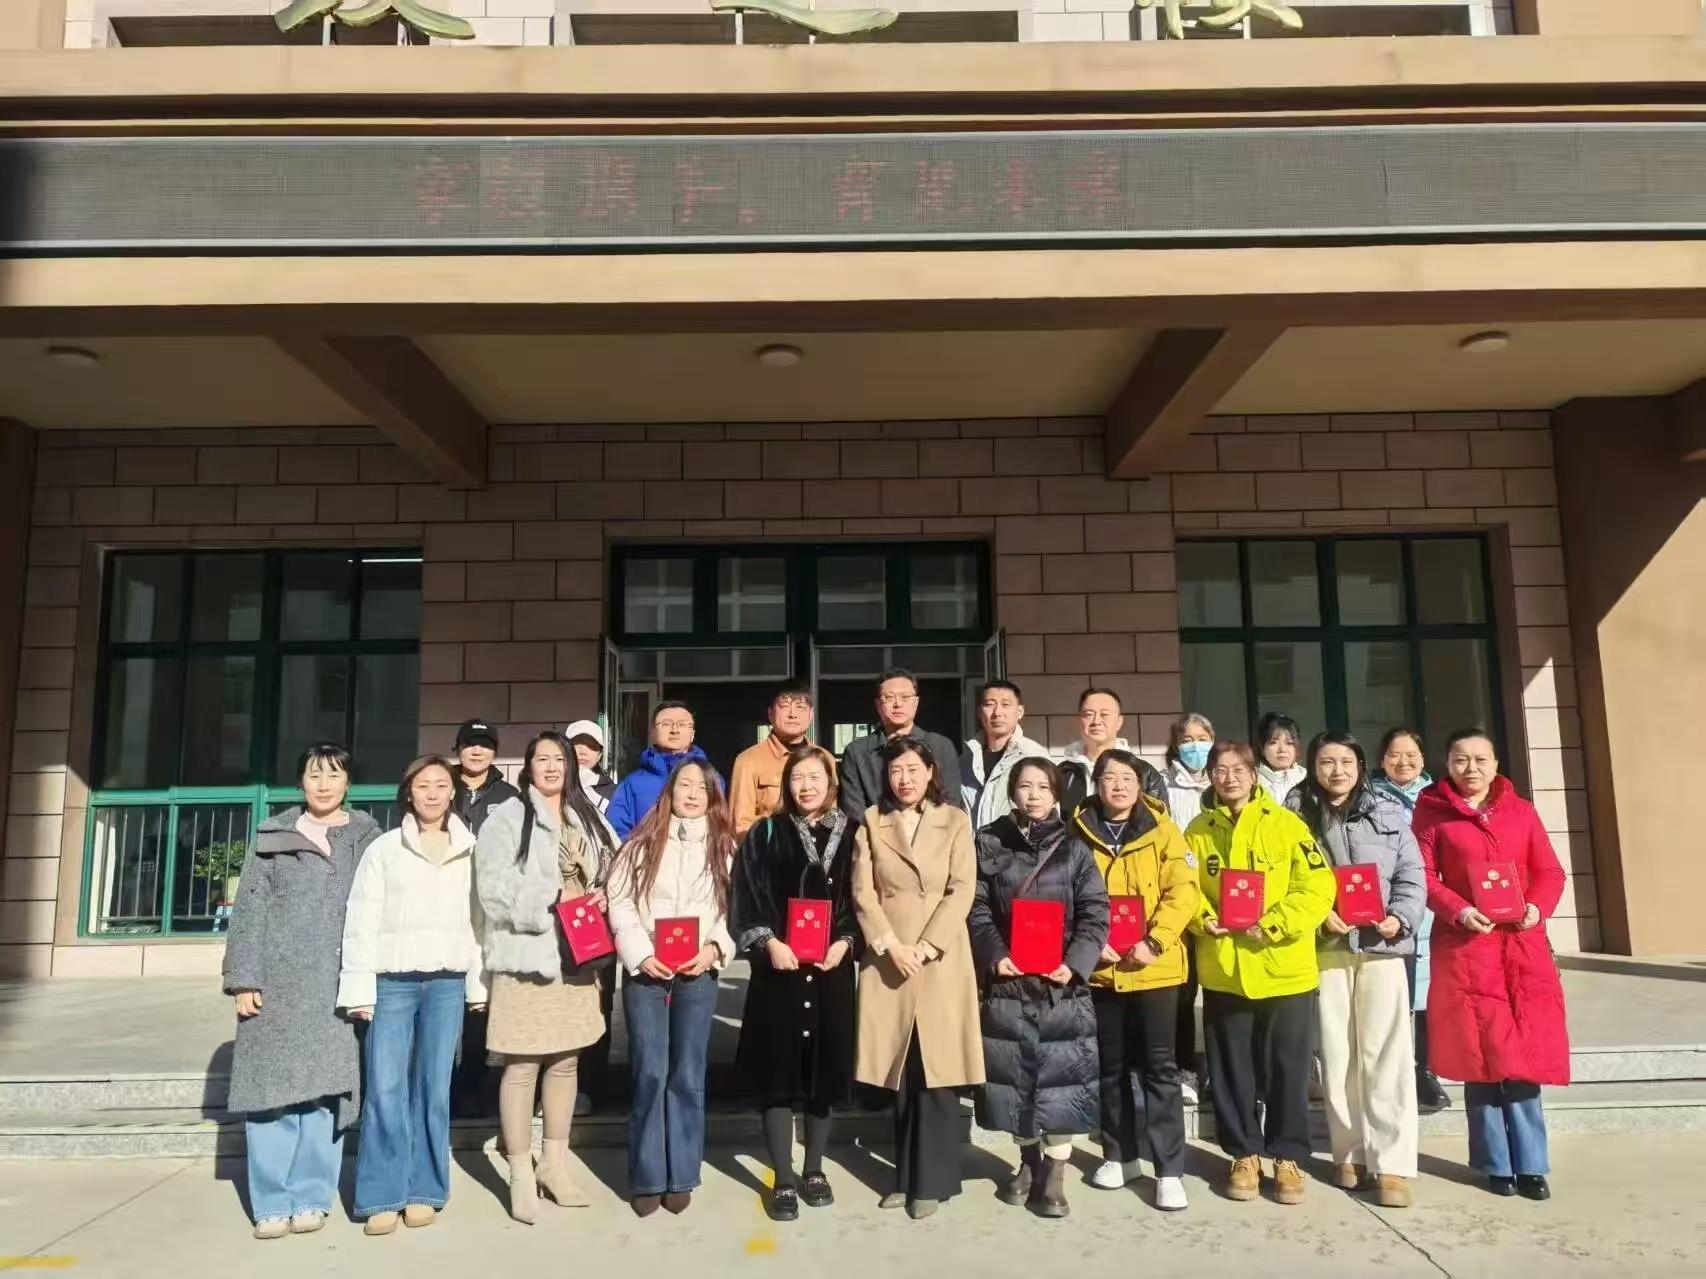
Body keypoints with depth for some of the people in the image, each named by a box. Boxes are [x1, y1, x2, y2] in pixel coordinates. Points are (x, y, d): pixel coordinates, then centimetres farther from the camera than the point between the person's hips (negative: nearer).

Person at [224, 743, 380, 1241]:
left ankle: (311, 1198, 10)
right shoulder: (272, 836, 10)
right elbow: (248, 910, 5)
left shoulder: (367, 838, 9)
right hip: (277, 981, 0)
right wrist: (243, 978, -4)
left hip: (336, 985, 0)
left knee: (325, 1088, -1)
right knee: (271, 1087, 0)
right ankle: (272, 1203, 9)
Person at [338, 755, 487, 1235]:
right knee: (385, 1088, -2)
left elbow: (478, 919, 7)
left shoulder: (470, 850, 7)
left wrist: (479, 983, 5)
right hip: (392, 980, -1)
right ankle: (384, 1196, 7)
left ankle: (424, 1191, 16)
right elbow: (361, 921, 1)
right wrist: (359, 989, -4)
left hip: (447, 982, 1)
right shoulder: (384, 848, 4)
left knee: (434, 1088, 6)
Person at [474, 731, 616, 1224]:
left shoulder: (589, 820, 13)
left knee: (566, 1061, 14)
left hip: (576, 957, 6)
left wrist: (600, 898, -1)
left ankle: (554, 1161, 29)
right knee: (522, 1066, -1)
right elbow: (496, 890, -15)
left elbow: (608, 874, 20)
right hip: (526, 957, -6)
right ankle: (521, 1174, 13)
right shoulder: (506, 818, -6)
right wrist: (555, 898, -19)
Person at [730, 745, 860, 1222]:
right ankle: (784, 1180, 12)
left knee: (825, 1069, 9)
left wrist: (846, 942, -10)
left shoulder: (852, 834, 4)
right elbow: (745, 900, -1)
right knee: (779, 1073, 1)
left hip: (832, 970, 1)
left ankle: (814, 1170, 26)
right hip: (778, 969, -1)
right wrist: (768, 942, -14)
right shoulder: (765, 834, 2)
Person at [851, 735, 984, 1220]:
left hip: (941, 960, -1)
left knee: (936, 1072, 0)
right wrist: (892, 946, -10)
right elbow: (862, 891, 1)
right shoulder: (871, 821, 7)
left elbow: (962, 890, -3)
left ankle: (932, 1179, 11)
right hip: (886, 959, 1)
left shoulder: (955, 821, 4)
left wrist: (925, 947, -12)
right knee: (900, 1072, 5)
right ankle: (905, 1175, 18)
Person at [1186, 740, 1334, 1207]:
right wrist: (1204, 919, -13)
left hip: (1283, 969, -2)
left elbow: (1318, 887, -8)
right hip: (1223, 970, 2)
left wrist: (1273, 925, -18)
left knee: (1288, 1070, 8)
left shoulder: (1286, 824, -3)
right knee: (1232, 1070, 10)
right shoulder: (1199, 831, 5)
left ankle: (1287, 1156, 24)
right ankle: (1244, 1154, 26)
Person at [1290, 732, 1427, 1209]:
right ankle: (1351, 1154, 18)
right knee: (1337, 1055, 6)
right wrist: (1320, 915, -11)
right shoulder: (1296, 815, 5)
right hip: (1324, 948, 0)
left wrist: (1400, 918, -10)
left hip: (1381, 945, 0)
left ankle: (1392, 1164, 3)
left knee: (1386, 1055, -1)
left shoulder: (1388, 813, 8)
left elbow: (1412, 874, 6)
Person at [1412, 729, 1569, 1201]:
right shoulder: (1432, 812, 1)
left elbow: (1549, 871, 9)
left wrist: (1537, 907, -10)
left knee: (1524, 1054, 2)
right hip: (1465, 947, -3)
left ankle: (1529, 1164, 12)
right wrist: (1459, 911, -19)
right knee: (1480, 1055, 2)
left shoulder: (1521, 810, 11)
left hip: (1522, 945, 3)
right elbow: (1423, 876, -4)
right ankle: (1497, 1163, 13)